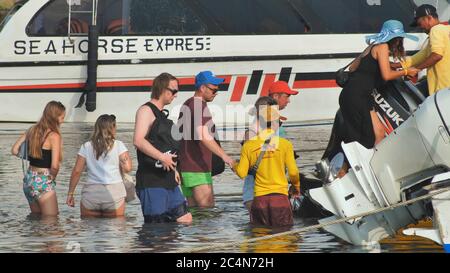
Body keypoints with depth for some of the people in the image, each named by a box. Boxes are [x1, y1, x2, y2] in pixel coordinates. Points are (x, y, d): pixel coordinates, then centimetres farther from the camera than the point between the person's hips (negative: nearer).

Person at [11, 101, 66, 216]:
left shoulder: (32, 130, 5)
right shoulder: (54, 136, -14)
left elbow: (14, 150, 8)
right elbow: (54, 166, -20)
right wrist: (53, 177, 0)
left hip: (28, 180, 7)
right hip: (43, 183, -7)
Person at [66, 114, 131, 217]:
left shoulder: (86, 147, 7)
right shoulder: (118, 145, 1)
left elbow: (76, 171, 4)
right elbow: (127, 168, -7)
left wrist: (70, 193, 9)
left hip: (91, 193, 2)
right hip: (114, 193, -2)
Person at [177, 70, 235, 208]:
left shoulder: (186, 105, 18)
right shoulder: (200, 106, -13)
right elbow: (204, 137, -24)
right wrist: (224, 156, -30)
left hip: (184, 168, 10)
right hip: (197, 169, -10)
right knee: (207, 208, -12)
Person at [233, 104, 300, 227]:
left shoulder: (249, 145, 2)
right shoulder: (285, 144, -3)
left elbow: (242, 173, 4)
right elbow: (293, 172, -3)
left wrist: (234, 166, 26)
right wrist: (296, 187, 18)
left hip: (259, 198, 2)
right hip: (280, 197, -2)